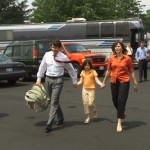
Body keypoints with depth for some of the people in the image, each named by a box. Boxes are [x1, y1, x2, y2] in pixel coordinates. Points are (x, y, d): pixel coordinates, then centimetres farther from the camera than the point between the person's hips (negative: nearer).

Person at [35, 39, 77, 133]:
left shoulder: (63, 57, -7)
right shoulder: (47, 55, 2)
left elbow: (71, 69, 3)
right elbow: (42, 67, 11)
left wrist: (74, 81, 9)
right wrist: (39, 79, 12)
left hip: (58, 80, -4)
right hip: (48, 79, 5)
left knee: (54, 102, -9)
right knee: (53, 101, 14)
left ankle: (49, 124, -8)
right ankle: (60, 119, 34)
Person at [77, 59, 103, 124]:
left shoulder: (93, 72, -5)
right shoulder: (82, 72, 6)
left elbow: (97, 80, -8)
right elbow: (81, 81, 8)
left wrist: (101, 84, -26)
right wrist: (76, 84, -10)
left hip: (91, 89, -3)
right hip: (84, 89, 4)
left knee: (90, 103, -11)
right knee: (85, 104, 0)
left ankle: (95, 111, 21)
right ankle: (87, 117, 10)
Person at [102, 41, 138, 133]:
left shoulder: (127, 58, -5)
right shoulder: (111, 58, 2)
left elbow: (131, 71, 0)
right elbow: (108, 71, 11)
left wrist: (135, 83, 1)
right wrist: (104, 82, 13)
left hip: (124, 81, -4)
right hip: (114, 82, 4)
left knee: (121, 101, -9)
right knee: (115, 101, 12)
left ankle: (119, 123, -5)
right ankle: (122, 113, 43)